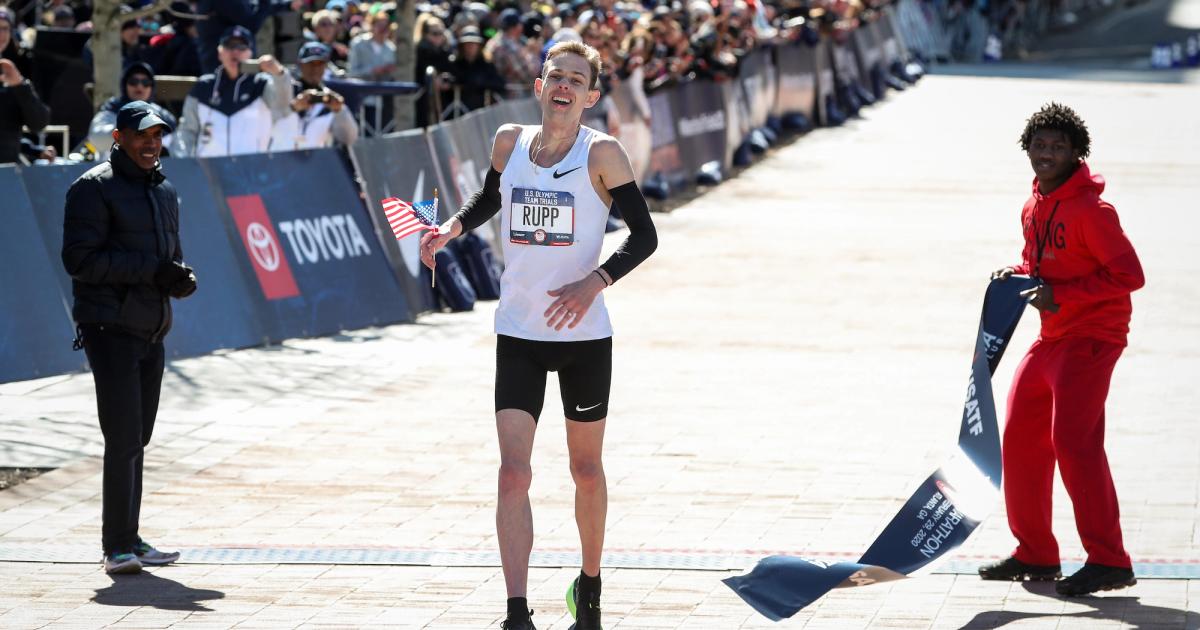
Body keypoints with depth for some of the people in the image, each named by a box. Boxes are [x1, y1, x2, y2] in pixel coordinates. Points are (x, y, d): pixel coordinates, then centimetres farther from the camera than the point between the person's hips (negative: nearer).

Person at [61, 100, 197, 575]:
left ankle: (129, 541, 17)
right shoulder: (94, 188, -7)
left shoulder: (165, 191, 18)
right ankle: (117, 548, -10)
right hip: (110, 328, -8)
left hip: (151, 331, 8)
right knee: (123, 439, -12)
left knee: (137, 440, 10)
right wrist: (151, 270, -19)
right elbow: (80, 259, -15)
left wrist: (181, 278, 0)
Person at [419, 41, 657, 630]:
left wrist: (595, 282, -20)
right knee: (513, 471, -11)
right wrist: (452, 228, 6)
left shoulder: (602, 153, -8)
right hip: (518, 333, 2)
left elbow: (644, 234, -6)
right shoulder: (509, 142, 2)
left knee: (586, 469, 12)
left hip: (583, 334, -2)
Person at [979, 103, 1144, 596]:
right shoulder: (1033, 209, 11)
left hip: (1091, 338, -9)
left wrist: (1060, 295, -21)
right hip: (1050, 340, 9)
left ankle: (1109, 561, -14)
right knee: (1020, 439, 10)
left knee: (1073, 440, -17)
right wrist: (1017, 276, 4)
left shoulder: (1090, 210, -16)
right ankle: (1035, 555, 21)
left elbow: (1128, 275, -18)